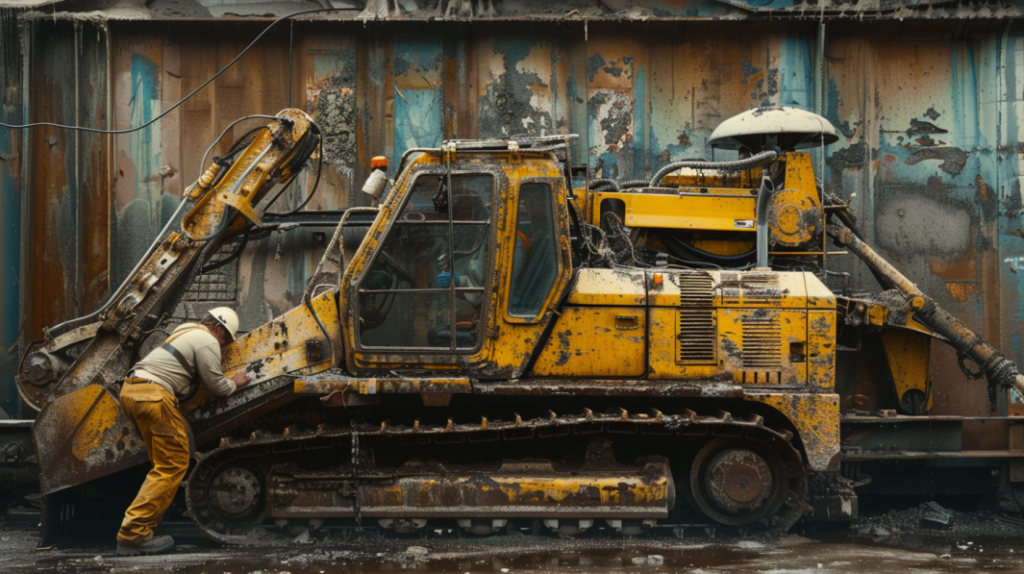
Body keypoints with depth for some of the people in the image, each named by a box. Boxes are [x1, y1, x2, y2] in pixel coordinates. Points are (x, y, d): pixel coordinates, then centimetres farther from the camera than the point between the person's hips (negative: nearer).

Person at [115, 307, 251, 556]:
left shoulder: (185, 330, 26)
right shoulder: (208, 342, -1)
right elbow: (216, 385, 2)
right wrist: (235, 383, 21)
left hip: (130, 389, 10)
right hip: (152, 396, -10)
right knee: (173, 465, -9)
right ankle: (133, 534, -16)